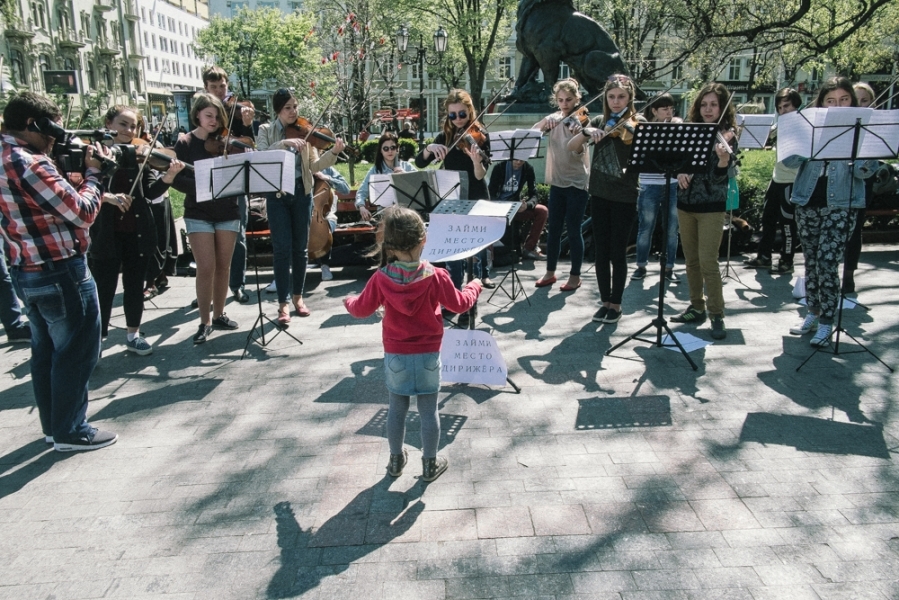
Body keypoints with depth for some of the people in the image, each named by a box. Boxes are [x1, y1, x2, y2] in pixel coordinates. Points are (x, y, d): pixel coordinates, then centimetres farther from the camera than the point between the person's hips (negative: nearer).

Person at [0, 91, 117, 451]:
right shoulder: (29, 163, -20)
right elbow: (83, 211, -20)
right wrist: (93, 172, -7)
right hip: (61, 272, -10)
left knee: (45, 351, 18)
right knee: (76, 352, 3)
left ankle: (53, 426, 30)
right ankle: (71, 432, 12)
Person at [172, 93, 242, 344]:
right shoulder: (185, 143, -1)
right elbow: (177, 180, -9)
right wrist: (201, 185, -25)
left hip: (228, 211, 2)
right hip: (199, 213, -2)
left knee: (223, 266, 7)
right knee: (206, 267, -6)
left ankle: (219, 314, 23)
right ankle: (205, 321, 7)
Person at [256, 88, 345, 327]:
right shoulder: (266, 131, 1)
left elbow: (314, 165, -3)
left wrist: (333, 153, -19)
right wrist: (283, 143, -29)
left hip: (301, 192, 2)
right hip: (277, 194, -2)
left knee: (300, 247, 9)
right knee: (282, 248, -4)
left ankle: (297, 296, 23)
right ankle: (283, 304, 3)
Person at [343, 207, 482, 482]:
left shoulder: (381, 279, -14)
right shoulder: (436, 277, -17)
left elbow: (362, 309, -1)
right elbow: (460, 304, -3)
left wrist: (349, 301, 22)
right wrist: (474, 286, 17)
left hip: (395, 356, 1)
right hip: (428, 356, -1)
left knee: (396, 410, 17)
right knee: (429, 412, 12)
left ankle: (396, 460, 33)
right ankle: (430, 464, 26)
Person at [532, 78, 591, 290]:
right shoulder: (554, 118, 7)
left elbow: (577, 152, -21)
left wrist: (579, 136, -40)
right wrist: (544, 123, -21)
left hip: (577, 183, -5)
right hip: (556, 182, 5)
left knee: (573, 230, 0)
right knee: (553, 229, 10)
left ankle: (575, 275, 11)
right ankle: (550, 272, 21)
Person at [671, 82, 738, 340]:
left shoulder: (726, 136, -6)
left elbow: (720, 177, -15)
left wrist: (724, 159, -36)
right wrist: (679, 172, -11)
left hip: (711, 205, -5)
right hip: (685, 202, 5)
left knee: (708, 262, -9)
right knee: (691, 260, 11)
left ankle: (717, 315, 0)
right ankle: (697, 308, 23)